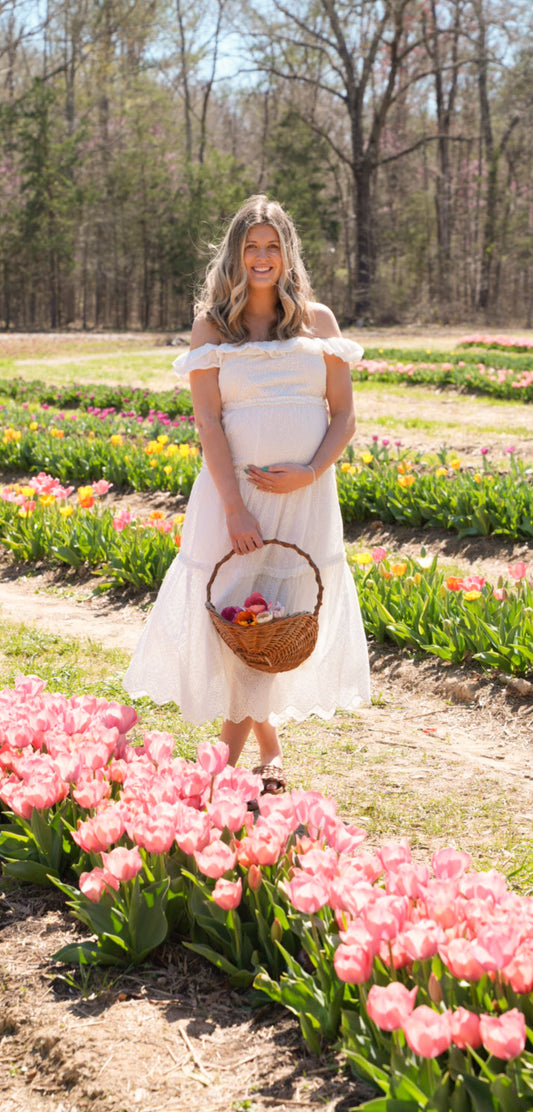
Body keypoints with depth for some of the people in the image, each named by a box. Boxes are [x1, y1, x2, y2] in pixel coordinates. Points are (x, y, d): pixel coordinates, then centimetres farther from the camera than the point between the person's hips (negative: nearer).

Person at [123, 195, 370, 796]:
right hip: (234, 489, -1)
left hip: (305, 493, 1)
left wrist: (309, 472, -12)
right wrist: (235, 507, -15)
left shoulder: (318, 320, 7)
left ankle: (238, 730, 20)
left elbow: (344, 416, 6)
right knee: (233, 614, -1)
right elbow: (207, 421, -5)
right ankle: (267, 741, 17)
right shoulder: (212, 326, 3)